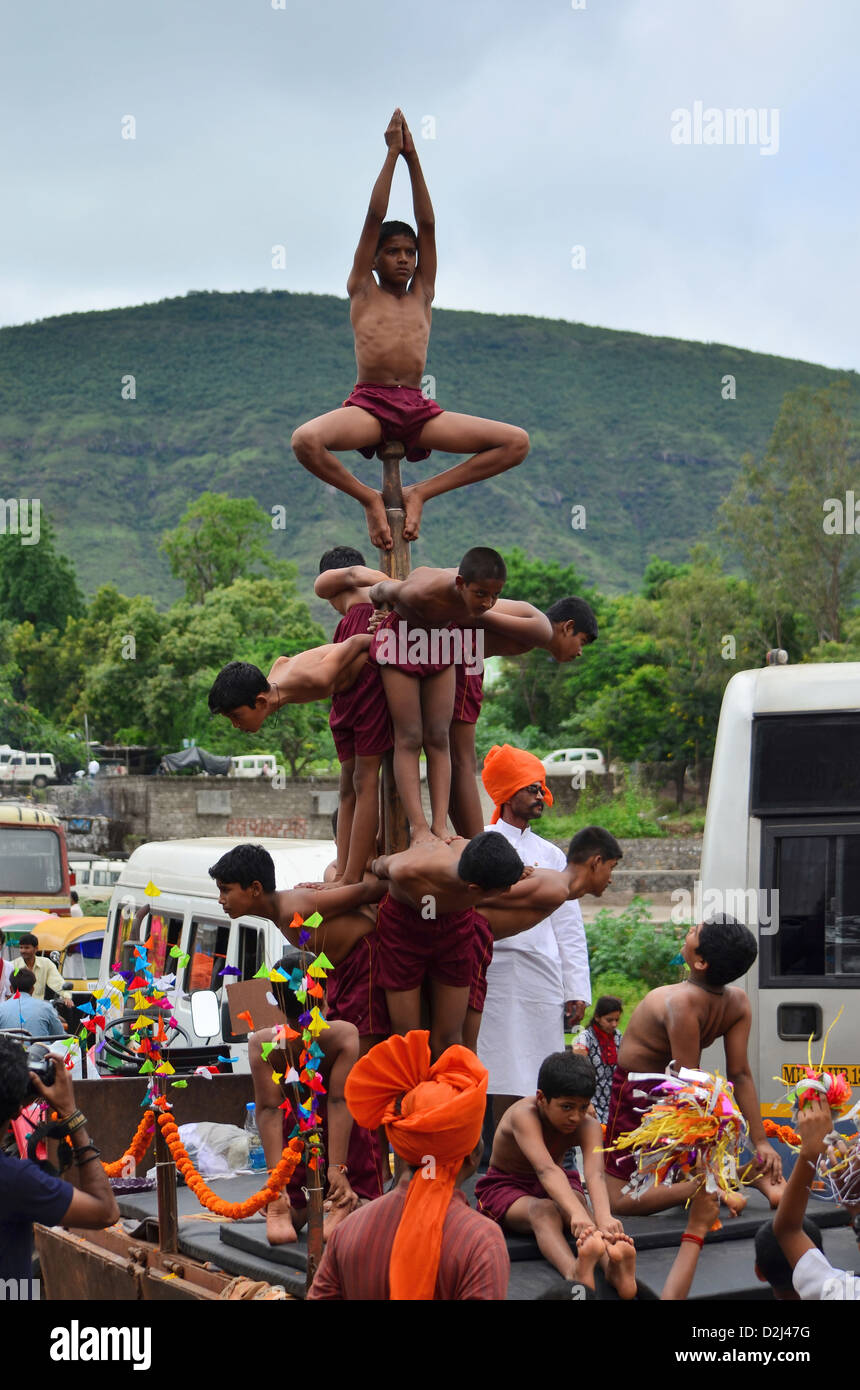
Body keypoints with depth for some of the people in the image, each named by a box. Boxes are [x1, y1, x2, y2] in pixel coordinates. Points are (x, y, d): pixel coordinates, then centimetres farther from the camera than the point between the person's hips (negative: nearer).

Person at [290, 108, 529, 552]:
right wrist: (392, 154, 10)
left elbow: (428, 225, 15)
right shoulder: (362, 291, 14)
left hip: (418, 410, 3)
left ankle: (421, 492, -3)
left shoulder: (422, 295, 21)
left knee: (516, 442, -14)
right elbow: (373, 220, 9)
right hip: (369, 403, -3)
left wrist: (413, 157, 13)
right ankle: (369, 497, -7)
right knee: (305, 440, -35)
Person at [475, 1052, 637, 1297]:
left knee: (576, 1200, -33)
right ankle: (575, 1273, -71)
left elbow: (595, 1174, -37)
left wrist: (605, 1218, -58)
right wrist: (577, 1213, -63)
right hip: (505, 1188, -4)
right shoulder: (524, 1115, -30)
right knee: (543, 1210, -38)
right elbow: (546, 1169, -46)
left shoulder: (588, 1126, -18)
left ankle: (613, 1266, -62)